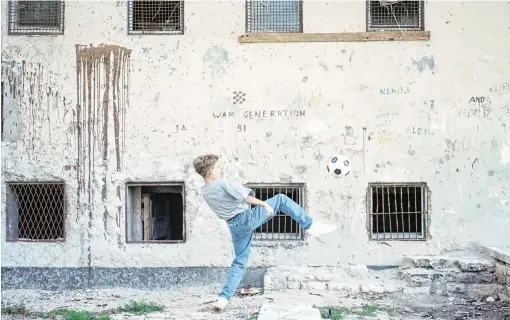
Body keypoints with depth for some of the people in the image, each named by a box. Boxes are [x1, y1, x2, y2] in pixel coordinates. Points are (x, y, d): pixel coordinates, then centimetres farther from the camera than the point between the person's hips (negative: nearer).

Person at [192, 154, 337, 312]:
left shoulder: (205, 192, 8)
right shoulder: (222, 184, -16)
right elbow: (246, 198, -21)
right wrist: (265, 204, -16)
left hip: (235, 227, 7)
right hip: (247, 218, -7)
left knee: (239, 262, 16)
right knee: (280, 199, 1)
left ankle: (223, 298, 6)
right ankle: (310, 226, -1)